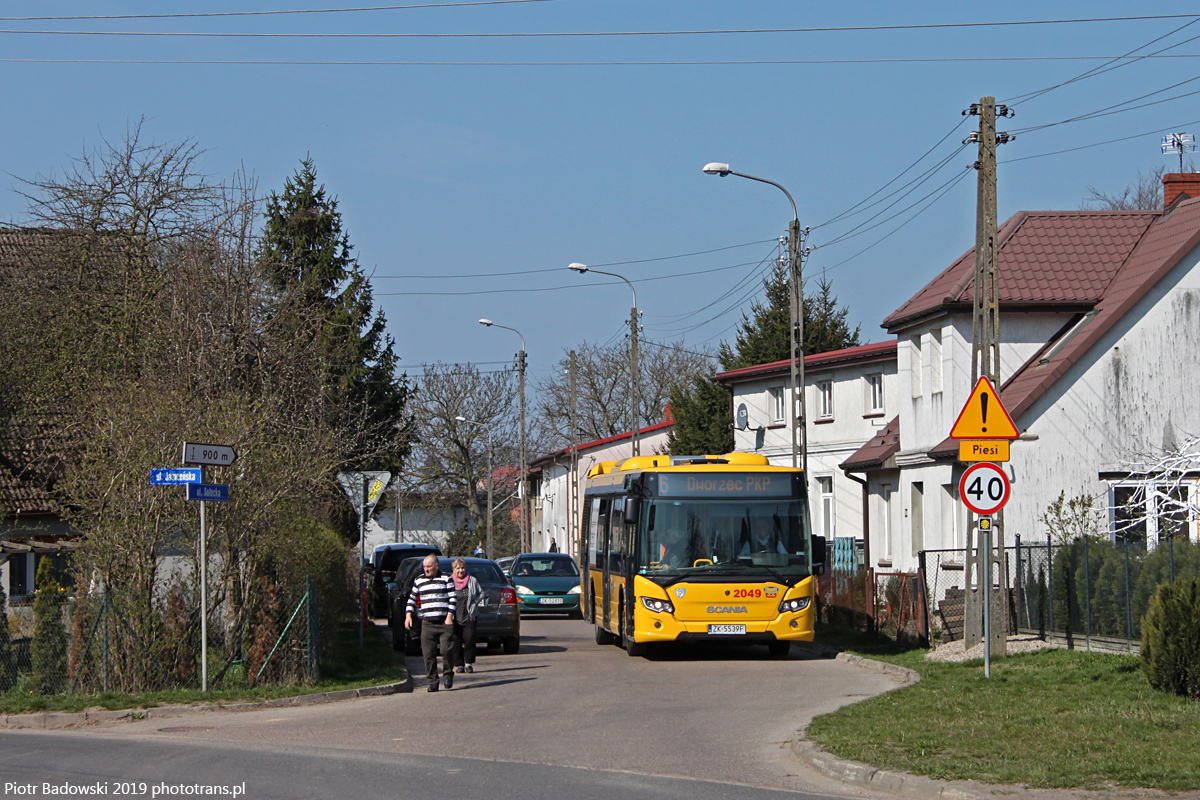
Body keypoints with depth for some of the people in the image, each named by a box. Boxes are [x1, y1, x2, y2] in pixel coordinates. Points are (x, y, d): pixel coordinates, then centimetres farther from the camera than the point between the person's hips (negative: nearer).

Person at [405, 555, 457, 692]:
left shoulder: (446, 579, 5)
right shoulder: (419, 581, 15)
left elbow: (453, 599, 2)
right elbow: (412, 599, 21)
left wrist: (449, 616, -8)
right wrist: (408, 615, 8)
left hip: (444, 623, -3)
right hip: (427, 623, 3)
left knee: (446, 650, -11)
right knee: (429, 654, -3)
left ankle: (448, 674, 11)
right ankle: (433, 681, 3)